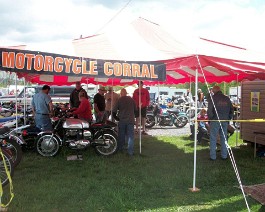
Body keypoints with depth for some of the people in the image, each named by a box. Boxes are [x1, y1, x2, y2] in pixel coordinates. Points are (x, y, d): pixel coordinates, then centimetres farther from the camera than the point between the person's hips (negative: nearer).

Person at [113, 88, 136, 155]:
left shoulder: (119, 100, -5)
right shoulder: (131, 99, 1)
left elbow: (114, 111, -7)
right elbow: (135, 110, 12)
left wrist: (117, 118, 7)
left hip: (122, 120, 0)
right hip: (130, 120, 0)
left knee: (121, 135, 14)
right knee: (130, 136, 1)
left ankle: (120, 148, 26)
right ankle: (130, 151, -4)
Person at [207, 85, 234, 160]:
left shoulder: (213, 98, -7)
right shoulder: (227, 99, 9)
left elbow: (209, 110, -11)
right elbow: (231, 110, 13)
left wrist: (210, 118, 0)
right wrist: (228, 119, 17)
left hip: (215, 121, -4)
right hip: (225, 121, 5)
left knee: (213, 139, 2)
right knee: (224, 138, 12)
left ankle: (213, 156, 2)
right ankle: (224, 155, 15)